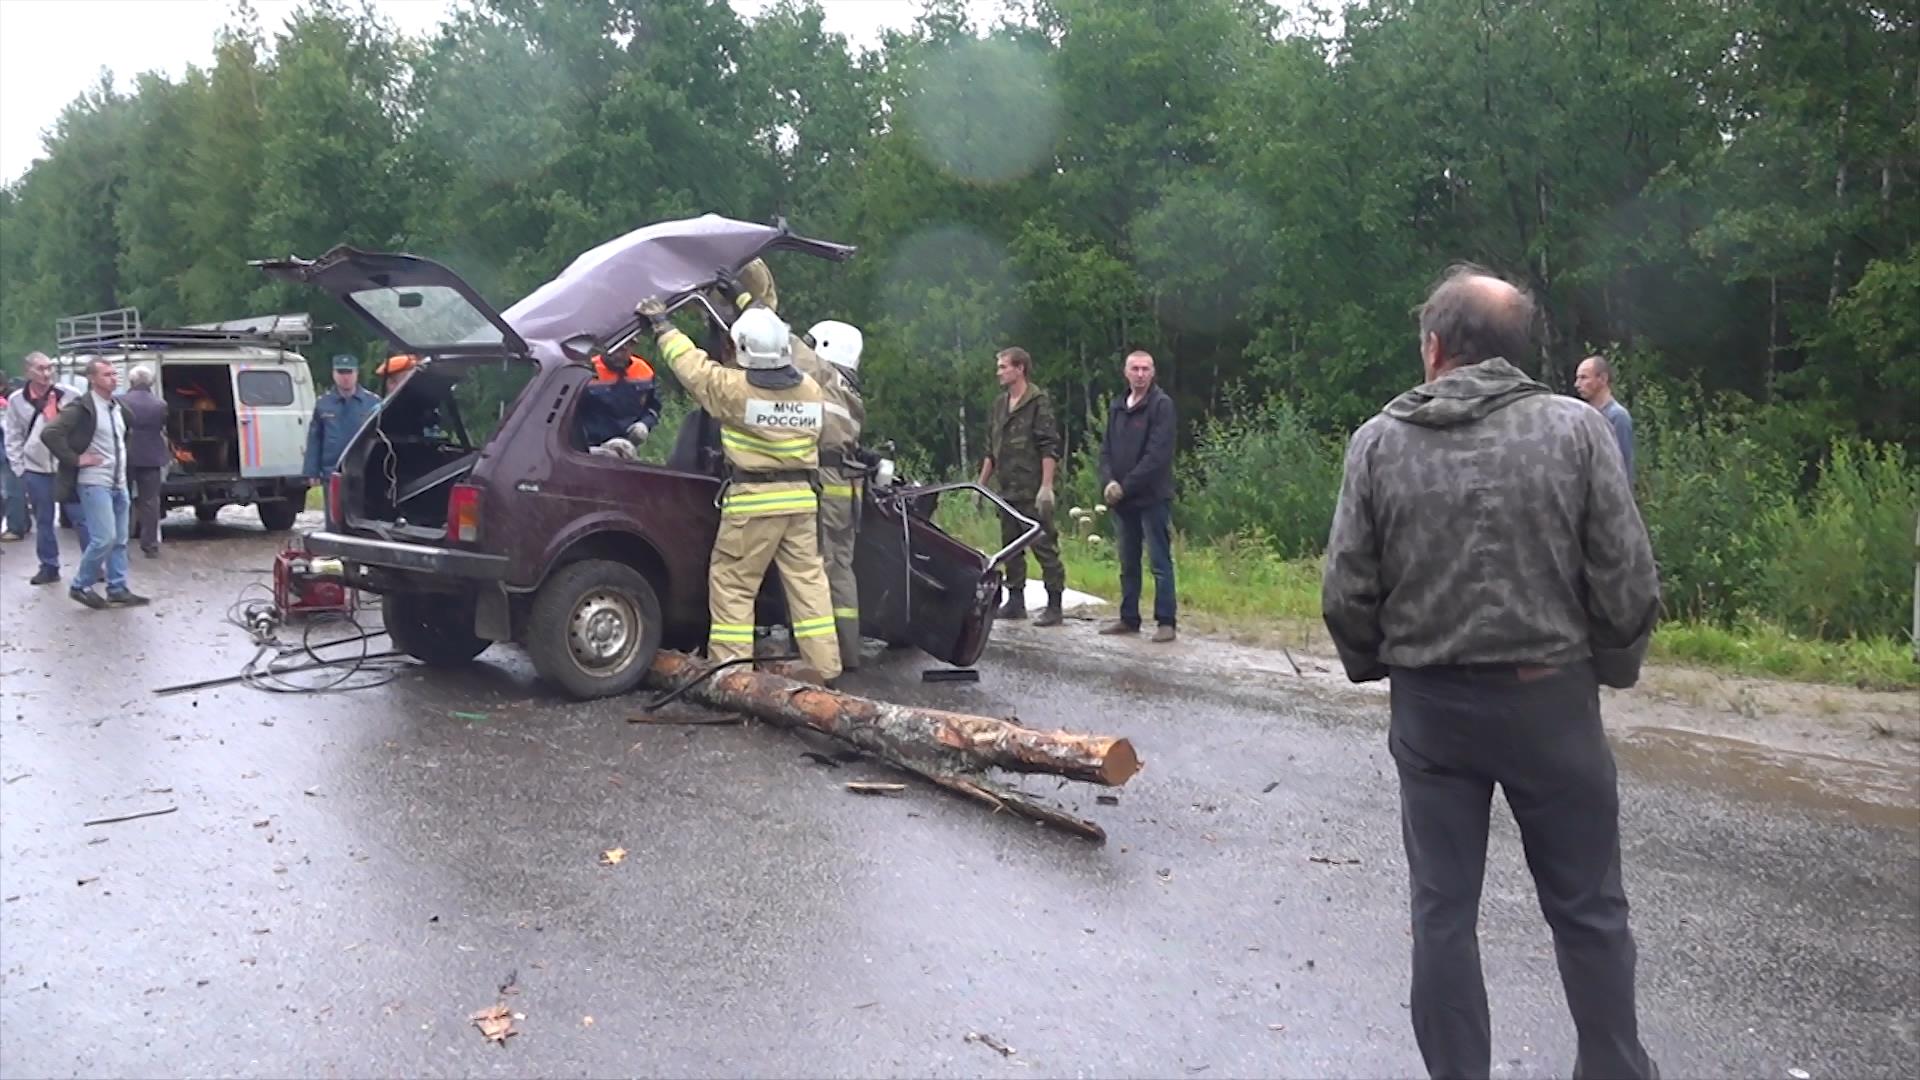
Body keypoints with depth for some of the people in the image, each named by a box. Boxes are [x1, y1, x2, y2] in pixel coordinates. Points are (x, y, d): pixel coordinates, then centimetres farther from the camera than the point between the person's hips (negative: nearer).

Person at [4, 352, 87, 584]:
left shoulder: (67, 396, -2)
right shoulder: (16, 400, 2)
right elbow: (13, 438, 7)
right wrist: (19, 467, 3)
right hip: (36, 471, 2)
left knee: (80, 517, -1)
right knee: (43, 521, 9)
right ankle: (49, 567, 17)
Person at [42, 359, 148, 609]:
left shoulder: (118, 407, 11)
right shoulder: (81, 408, -14)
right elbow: (49, 433, -23)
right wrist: (76, 459, -19)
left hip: (119, 484, 8)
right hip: (94, 483, -8)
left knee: (119, 541, 9)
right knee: (104, 538, -11)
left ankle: (118, 590, 15)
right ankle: (80, 586, 6)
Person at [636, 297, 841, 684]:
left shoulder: (733, 387, -10)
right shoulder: (811, 391, 4)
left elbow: (691, 363, 3)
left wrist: (662, 325, 18)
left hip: (752, 499, -5)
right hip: (801, 496, 5)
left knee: (732, 583, 4)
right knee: (807, 580, 9)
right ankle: (824, 667, 11)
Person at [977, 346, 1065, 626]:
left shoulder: (1039, 402, -6)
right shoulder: (999, 405, 16)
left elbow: (1050, 448, -12)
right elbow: (991, 451, 21)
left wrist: (1046, 487, -19)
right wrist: (981, 485, 17)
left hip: (1032, 492, -7)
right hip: (1007, 490, 8)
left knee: (1044, 546, -4)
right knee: (1011, 547, 11)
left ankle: (1054, 605, 0)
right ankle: (1015, 601, 20)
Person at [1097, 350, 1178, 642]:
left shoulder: (1161, 405, -8)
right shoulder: (1117, 407, 13)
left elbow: (1157, 454, -16)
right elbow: (1106, 449, 12)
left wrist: (1126, 486, -16)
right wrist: (1108, 482, -7)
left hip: (1152, 497, -6)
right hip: (1122, 499, 7)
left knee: (1160, 562, -3)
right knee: (1128, 563, 13)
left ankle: (1165, 621, 2)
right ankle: (1129, 618, 21)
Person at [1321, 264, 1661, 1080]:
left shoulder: (1380, 440, -4)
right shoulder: (1574, 428, -7)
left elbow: (1347, 591, -3)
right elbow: (1627, 582, -7)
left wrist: (1373, 665, 14)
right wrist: (1609, 667, 10)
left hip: (1430, 704, 1)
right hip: (1550, 697, -1)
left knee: (1443, 906, 11)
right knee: (1586, 906, 13)